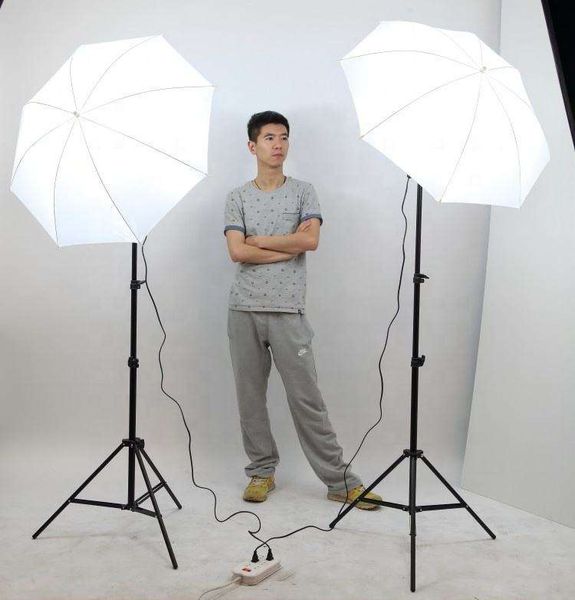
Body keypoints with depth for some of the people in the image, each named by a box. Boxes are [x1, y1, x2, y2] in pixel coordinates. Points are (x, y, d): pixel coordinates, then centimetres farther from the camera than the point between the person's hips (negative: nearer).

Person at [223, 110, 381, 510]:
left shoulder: (303, 192, 7)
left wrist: (259, 240, -5)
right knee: (250, 395, 8)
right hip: (244, 310, 2)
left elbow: (311, 240, -11)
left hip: (288, 311, -2)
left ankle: (339, 480, 6)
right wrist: (289, 245, -7)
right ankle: (262, 471, 23)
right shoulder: (238, 198, 8)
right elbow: (237, 252, -6)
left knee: (306, 398, -2)